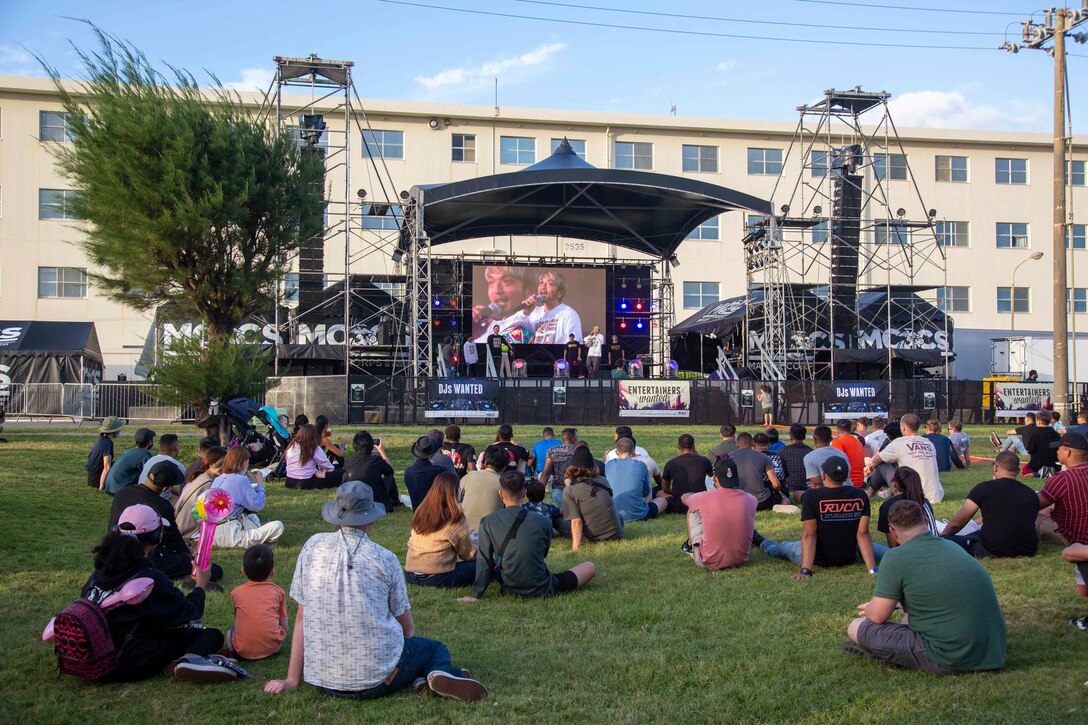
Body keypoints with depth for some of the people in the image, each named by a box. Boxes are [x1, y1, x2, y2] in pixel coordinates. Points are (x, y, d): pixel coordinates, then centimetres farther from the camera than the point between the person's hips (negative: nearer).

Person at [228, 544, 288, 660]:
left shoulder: (236, 592, 7)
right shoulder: (278, 592, 6)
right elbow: (284, 627, 7)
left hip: (244, 651, 0)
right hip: (272, 648, 0)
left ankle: (233, 652, 7)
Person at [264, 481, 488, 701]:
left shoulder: (313, 546, -1)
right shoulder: (385, 559, -5)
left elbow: (302, 617, 4)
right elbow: (407, 628, 5)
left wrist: (292, 680, 11)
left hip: (323, 680, 3)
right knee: (436, 648, 26)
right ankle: (439, 675, -6)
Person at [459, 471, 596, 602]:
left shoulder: (487, 522, -10)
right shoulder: (542, 522, -11)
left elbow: (484, 561, -9)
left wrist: (476, 595, -2)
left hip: (509, 589, 2)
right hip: (541, 590, -2)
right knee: (590, 567, 11)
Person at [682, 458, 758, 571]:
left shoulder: (705, 498, -15)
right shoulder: (750, 500, -8)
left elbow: (685, 498, 11)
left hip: (709, 563, -3)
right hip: (740, 560, 3)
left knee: (693, 510, 16)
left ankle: (691, 546, 38)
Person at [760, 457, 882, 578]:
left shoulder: (811, 496, -18)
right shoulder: (860, 496, -10)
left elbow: (809, 535, -20)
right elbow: (863, 534, -13)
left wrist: (805, 570, -21)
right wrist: (873, 570, -15)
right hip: (850, 558, 1)